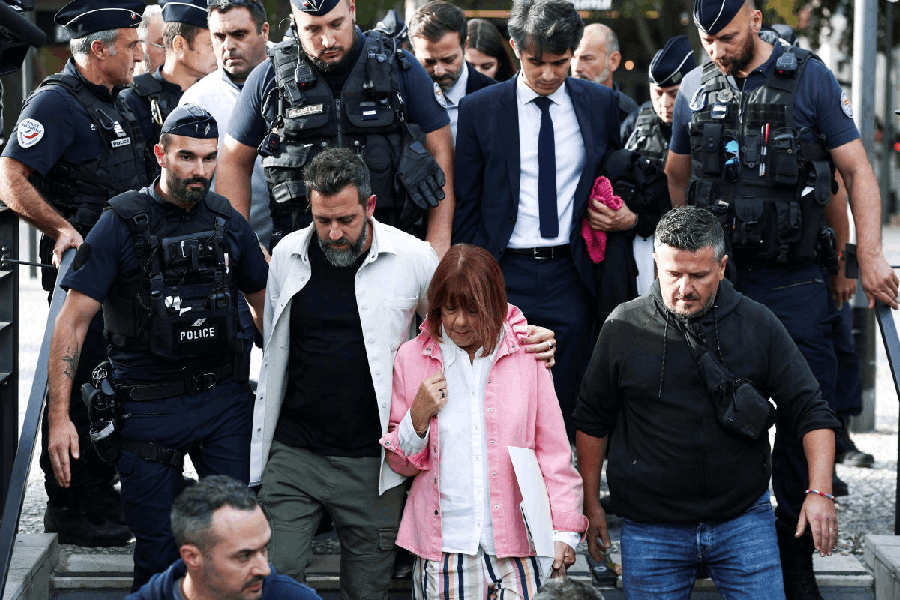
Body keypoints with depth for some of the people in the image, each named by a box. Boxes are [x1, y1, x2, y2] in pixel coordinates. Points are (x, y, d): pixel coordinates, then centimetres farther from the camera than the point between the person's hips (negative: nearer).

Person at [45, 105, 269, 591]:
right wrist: (59, 417, -15)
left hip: (225, 401, 3)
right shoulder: (121, 225, -7)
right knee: (158, 553, 4)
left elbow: (265, 304, 17)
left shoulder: (228, 223, 5)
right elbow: (72, 322, -9)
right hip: (150, 408, -3)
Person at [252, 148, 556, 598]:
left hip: (371, 463, -1)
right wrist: (260, 451, 16)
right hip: (293, 455, 2)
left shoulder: (412, 257, -4)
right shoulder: (288, 255, 3)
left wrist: (526, 339, -10)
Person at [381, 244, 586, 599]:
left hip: (516, 546, -1)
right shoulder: (412, 358, 5)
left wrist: (564, 530, -4)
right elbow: (399, 463, 12)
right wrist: (419, 417, -8)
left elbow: (553, 451, 4)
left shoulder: (526, 356, 3)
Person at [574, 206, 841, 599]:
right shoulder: (624, 328, -2)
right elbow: (592, 421, 9)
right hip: (651, 529, 0)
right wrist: (591, 504, 9)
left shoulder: (759, 325, -1)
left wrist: (820, 492, -10)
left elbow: (811, 411, 2)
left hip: (743, 518, 0)